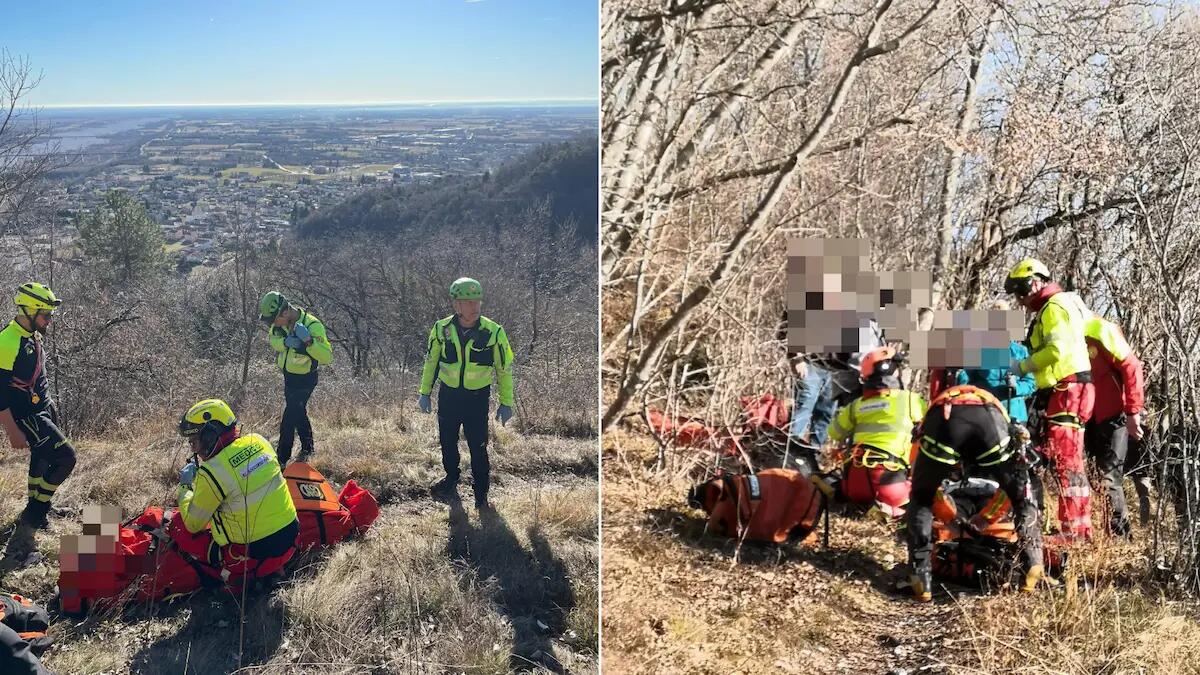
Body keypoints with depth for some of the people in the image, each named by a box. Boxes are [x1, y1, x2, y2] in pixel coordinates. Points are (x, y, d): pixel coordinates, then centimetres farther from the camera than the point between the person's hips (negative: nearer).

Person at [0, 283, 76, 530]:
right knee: (65, 457, -13)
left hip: (44, 409, 9)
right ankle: (33, 514, -1)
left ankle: (37, 508, 39)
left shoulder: (33, 335, 5)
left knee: (41, 458, 21)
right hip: (28, 415, -9)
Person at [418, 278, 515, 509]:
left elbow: (505, 368, -4)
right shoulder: (441, 329, -9)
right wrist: (424, 392, 10)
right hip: (448, 395, 3)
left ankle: (481, 493, 17)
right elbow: (431, 362, 7)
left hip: (477, 397, -3)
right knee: (447, 441, 17)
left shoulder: (494, 332, -15)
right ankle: (451, 478, 42)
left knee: (478, 447, 0)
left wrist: (506, 403, -2)